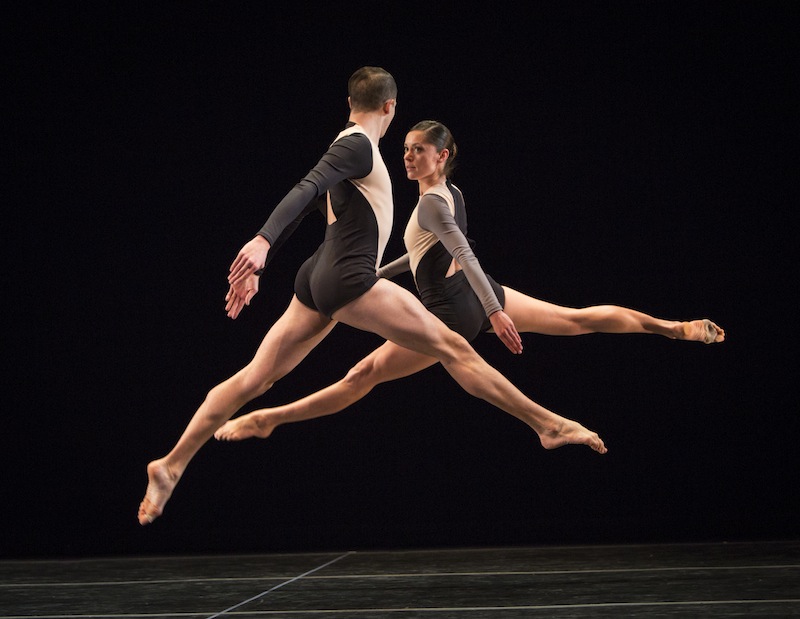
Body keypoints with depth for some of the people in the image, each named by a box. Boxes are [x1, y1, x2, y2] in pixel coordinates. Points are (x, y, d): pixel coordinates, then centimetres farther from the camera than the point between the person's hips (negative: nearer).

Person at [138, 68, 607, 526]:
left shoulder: (351, 146, 20)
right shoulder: (358, 145, -8)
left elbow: (302, 206, 23)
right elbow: (304, 193, -23)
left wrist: (256, 270, 26)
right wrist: (263, 243, -36)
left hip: (321, 283, 10)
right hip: (349, 281, -10)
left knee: (256, 378, 7)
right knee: (453, 347, -7)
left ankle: (171, 466, 5)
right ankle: (549, 424, -7)